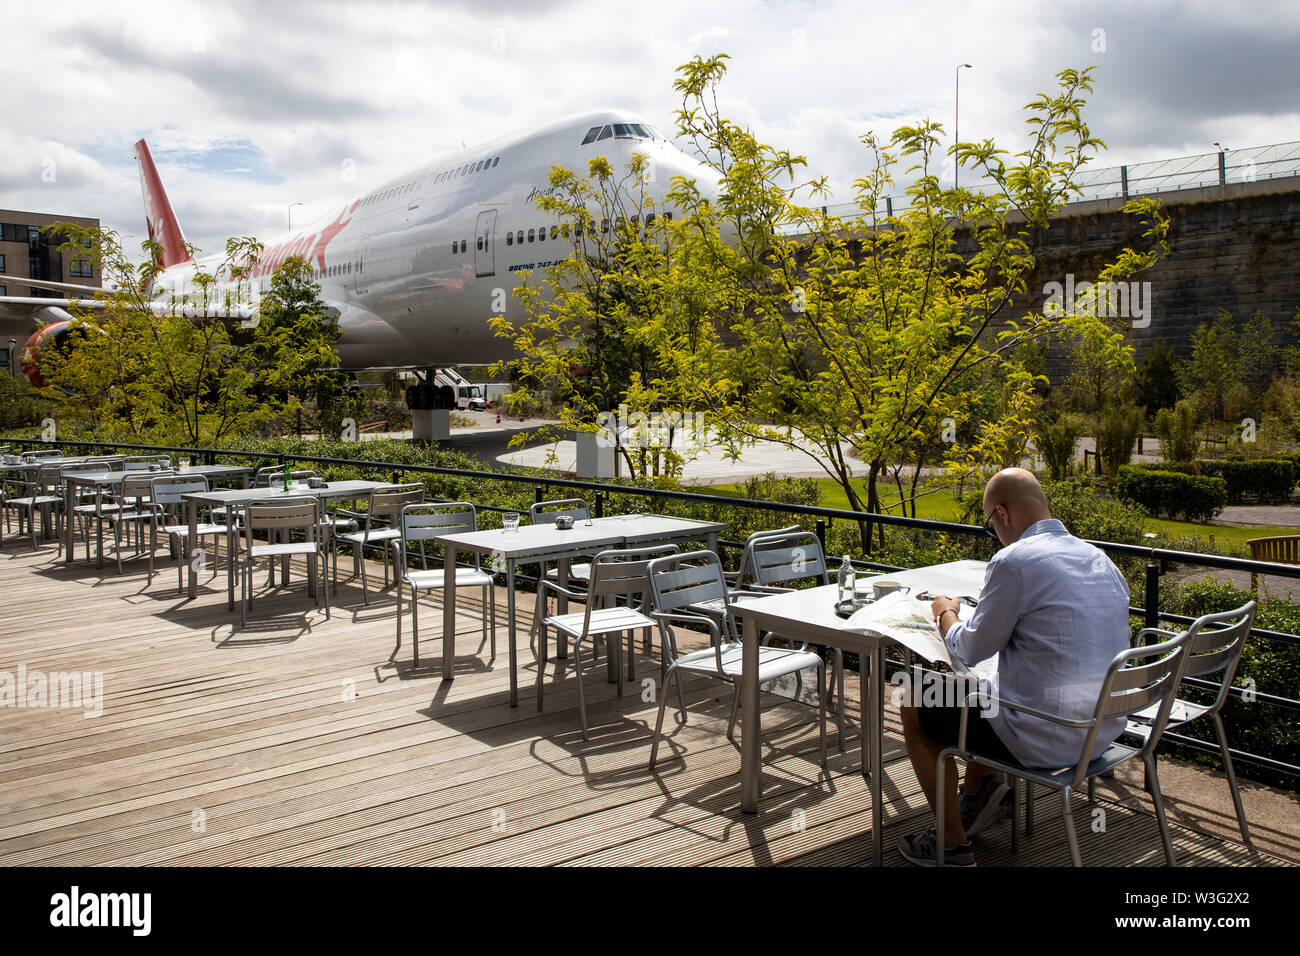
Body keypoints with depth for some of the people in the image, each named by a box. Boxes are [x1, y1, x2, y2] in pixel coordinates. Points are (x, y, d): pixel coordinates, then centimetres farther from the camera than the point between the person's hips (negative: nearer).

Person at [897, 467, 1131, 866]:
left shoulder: (1014, 561, -19)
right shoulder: (1098, 558, 6)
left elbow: (971, 651, -9)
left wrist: (946, 613, 11)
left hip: (1045, 739, -9)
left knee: (914, 708, 12)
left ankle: (953, 843, 17)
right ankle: (978, 789, 24)